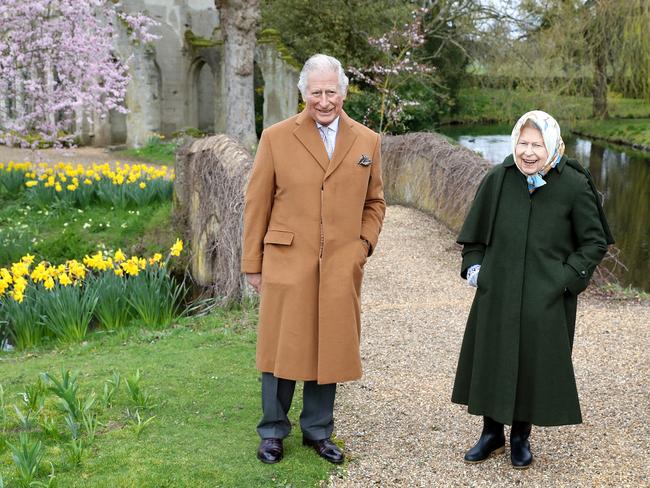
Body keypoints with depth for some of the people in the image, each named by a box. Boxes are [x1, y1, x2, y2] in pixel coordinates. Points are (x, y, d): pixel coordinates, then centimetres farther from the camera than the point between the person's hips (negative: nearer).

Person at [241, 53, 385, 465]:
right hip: (287, 264, -2)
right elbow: (257, 205, 2)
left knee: (330, 350, 10)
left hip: (342, 269, 2)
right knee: (283, 349, 6)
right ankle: (273, 431, 23)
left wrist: (363, 246, 3)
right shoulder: (277, 138, 0)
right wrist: (253, 263, 2)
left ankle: (318, 430, 27)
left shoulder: (368, 141, 7)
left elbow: (374, 203, 16)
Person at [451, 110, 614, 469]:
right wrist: (473, 265, 0)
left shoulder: (574, 186, -9)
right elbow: (474, 231, 11)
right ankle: (492, 433, 30)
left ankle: (521, 436, 29)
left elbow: (595, 241, -1)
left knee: (535, 365, 8)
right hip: (497, 293, 2)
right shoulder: (497, 180, -3)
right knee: (491, 361, 10)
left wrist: (568, 277, -10)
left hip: (546, 301, -2)